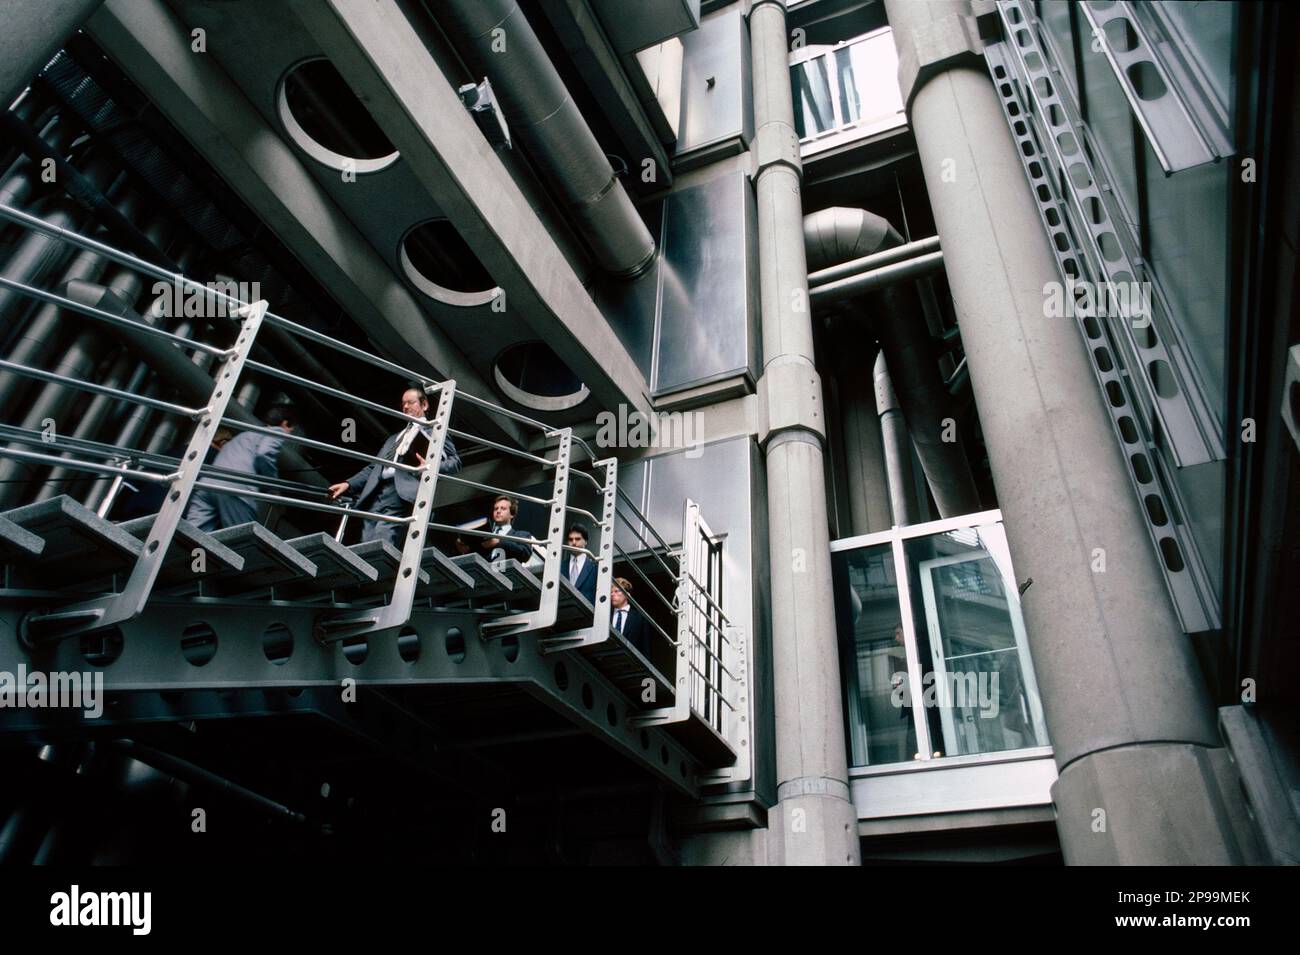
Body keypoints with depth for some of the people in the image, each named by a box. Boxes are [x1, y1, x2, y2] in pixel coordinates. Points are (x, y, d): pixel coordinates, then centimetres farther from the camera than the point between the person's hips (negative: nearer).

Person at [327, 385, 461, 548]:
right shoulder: (394, 439, 36)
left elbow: (454, 461, 5)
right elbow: (374, 467, 28)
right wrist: (348, 484, 13)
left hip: (403, 493, -6)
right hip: (376, 493, 6)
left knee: (380, 544, -24)